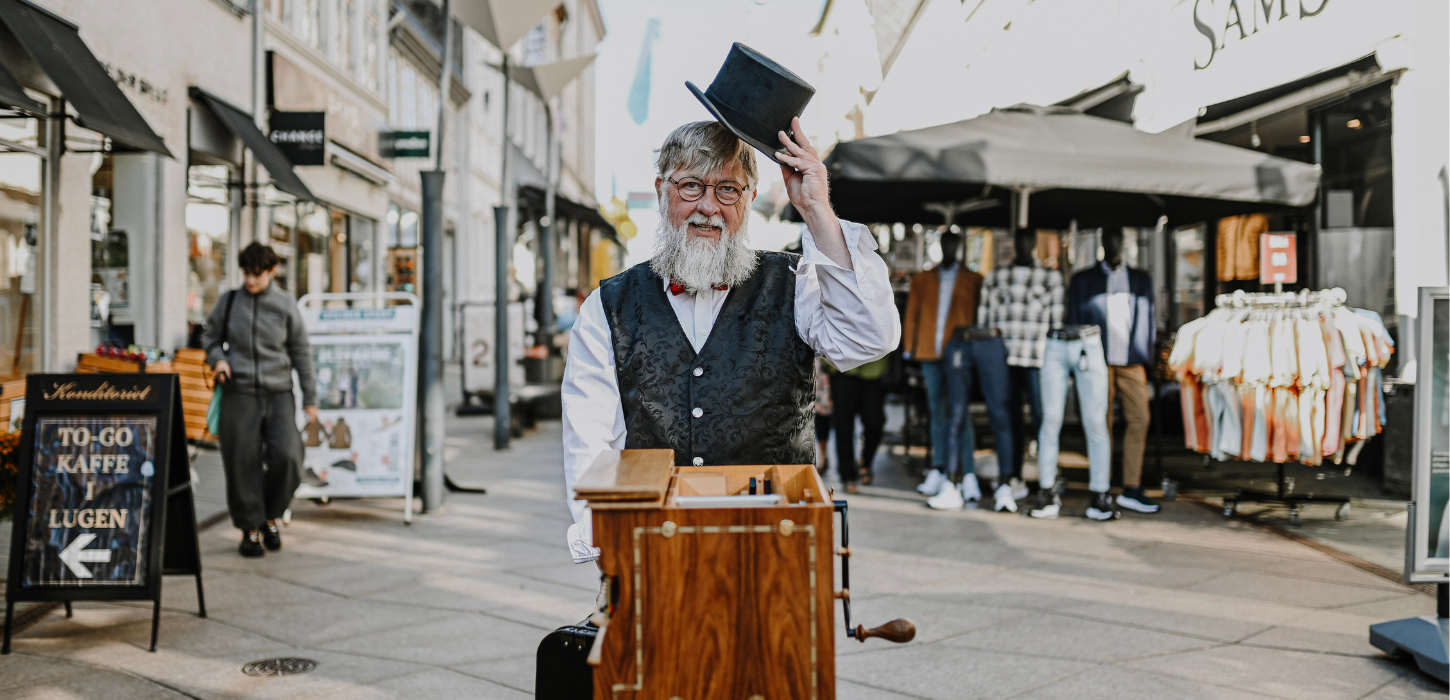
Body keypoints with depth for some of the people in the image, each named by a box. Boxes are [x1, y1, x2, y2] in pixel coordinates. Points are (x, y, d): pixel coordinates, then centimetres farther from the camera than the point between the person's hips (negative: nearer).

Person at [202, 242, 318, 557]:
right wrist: (217, 358, -4)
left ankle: (270, 517, 12)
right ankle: (250, 528, 14)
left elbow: (301, 351, 8)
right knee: (242, 463, -1)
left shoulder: (285, 305, 3)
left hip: (278, 393, 0)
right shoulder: (230, 301, 5)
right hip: (239, 393, 1)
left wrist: (310, 398, 7)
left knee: (286, 457, -12)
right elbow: (209, 335, 19)